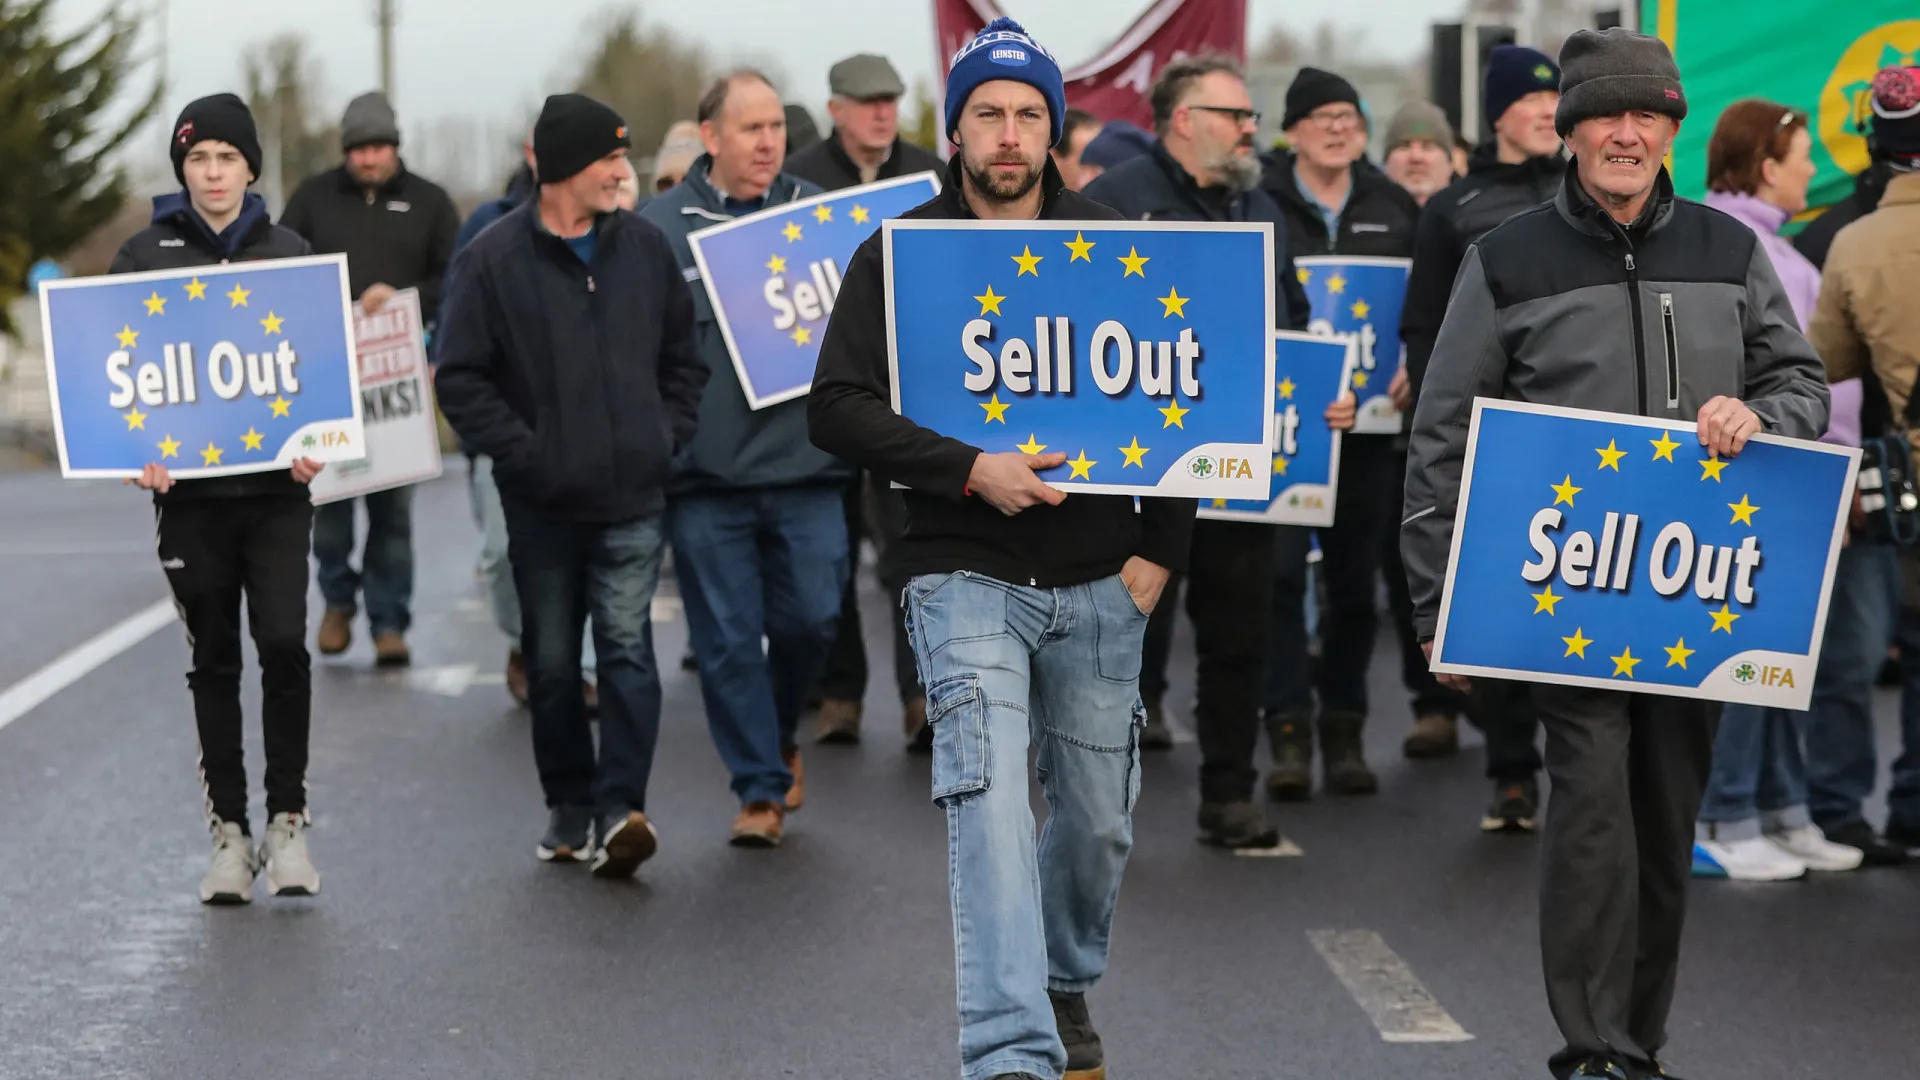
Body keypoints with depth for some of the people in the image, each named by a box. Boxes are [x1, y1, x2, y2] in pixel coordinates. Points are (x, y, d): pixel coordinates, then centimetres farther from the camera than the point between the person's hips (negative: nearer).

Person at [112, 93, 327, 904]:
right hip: (188, 490, 0)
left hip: (276, 487, 0)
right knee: (213, 661, 6)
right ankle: (228, 830, 13)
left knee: (284, 644, -11)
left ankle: (286, 820, 1)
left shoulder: (289, 253, 6)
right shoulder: (145, 255, 4)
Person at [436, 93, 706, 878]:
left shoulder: (645, 248, 6)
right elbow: (461, 378, -4)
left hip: (634, 499, 1)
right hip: (542, 505, -1)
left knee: (628, 647, -11)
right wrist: (523, 451, -11)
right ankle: (569, 808, 21)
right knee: (552, 664, 8)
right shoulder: (495, 259, -5)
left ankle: (619, 808, -15)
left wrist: (670, 436, 4)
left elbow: (683, 356, 16)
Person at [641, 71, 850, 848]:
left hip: (803, 462, 2)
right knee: (728, 639, 1)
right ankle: (762, 786, 12)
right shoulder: (661, 226, 1)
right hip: (706, 468, -2)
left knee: (811, 617, 2)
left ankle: (778, 734, 31)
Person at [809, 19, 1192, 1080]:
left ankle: (1066, 985, 39)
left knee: (1098, 816, 12)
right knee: (988, 800, -18)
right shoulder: (897, 255, -1)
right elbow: (836, 406, -7)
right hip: (966, 578, -3)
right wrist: (968, 469, -19)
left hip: (1099, 584, 3)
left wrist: (1160, 550, 4)